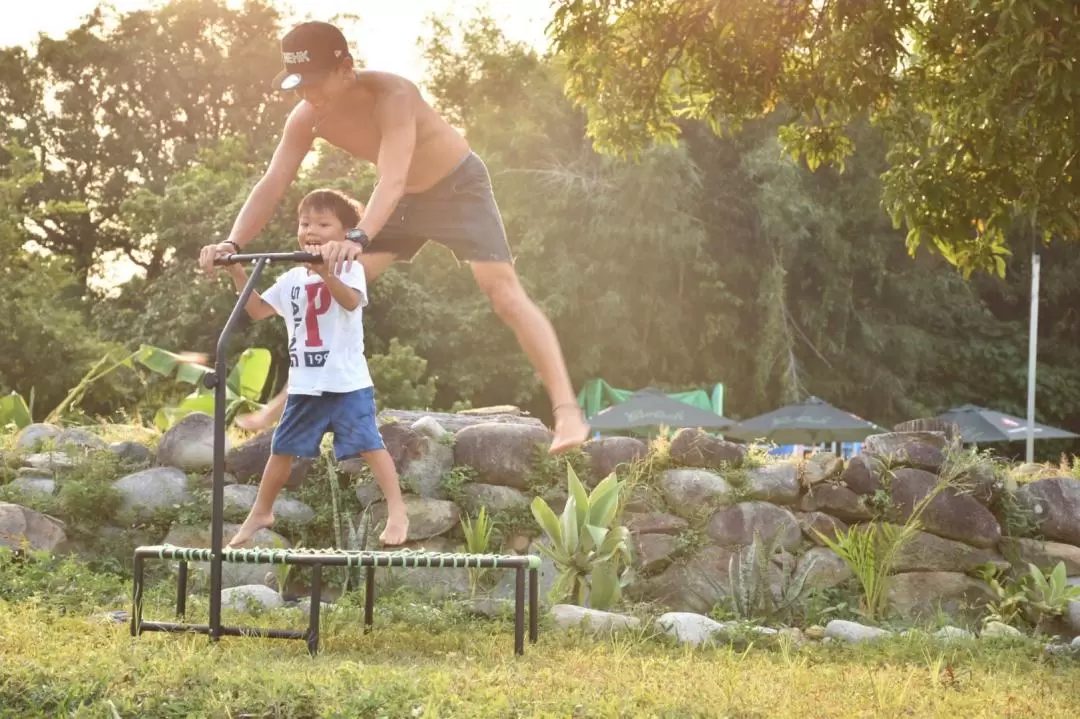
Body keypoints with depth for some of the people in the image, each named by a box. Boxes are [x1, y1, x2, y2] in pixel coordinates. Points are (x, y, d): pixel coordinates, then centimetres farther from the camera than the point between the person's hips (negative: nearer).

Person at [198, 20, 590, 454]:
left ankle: (566, 410, -24)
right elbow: (272, 184, -18)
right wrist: (233, 243, -35)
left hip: (459, 188, -6)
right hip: (406, 199, 7)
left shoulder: (391, 95, -35)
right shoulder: (306, 118, -16)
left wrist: (357, 238, -63)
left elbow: (393, 179, -47)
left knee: (505, 293, -20)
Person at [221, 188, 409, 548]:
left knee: (369, 443, -12)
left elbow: (351, 301, -27)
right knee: (283, 449, 14)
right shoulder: (292, 279, 13)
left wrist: (324, 271, -43)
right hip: (305, 385, 6)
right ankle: (260, 513, 28)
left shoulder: (349, 269, -6)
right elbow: (257, 310, 15)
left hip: (347, 382, -6)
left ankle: (397, 512, -10)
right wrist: (239, 274, 2)